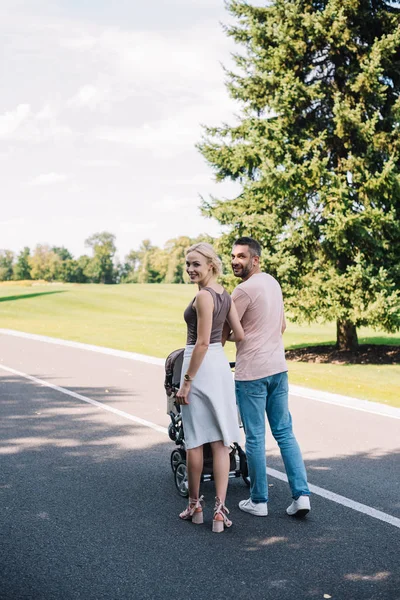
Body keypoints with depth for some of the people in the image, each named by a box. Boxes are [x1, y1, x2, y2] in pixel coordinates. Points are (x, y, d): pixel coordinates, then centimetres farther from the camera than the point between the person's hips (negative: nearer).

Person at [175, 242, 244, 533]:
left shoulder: (204, 296, -15)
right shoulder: (224, 293, 10)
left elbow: (202, 342, -19)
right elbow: (240, 335, 9)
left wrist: (186, 381, -16)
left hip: (201, 366, -8)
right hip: (221, 364, 8)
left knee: (195, 440, 6)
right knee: (220, 441, 6)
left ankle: (195, 506, 19)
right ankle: (220, 508, 6)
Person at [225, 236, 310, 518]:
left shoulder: (245, 290, -15)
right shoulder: (273, 283, 12)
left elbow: (224, 332, -9)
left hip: (252, 373, -8)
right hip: (278, 368, 8)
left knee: (255, 438, 2)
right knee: (285, 432, 12)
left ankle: (259, 501, 12)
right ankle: (301, 495, 6)